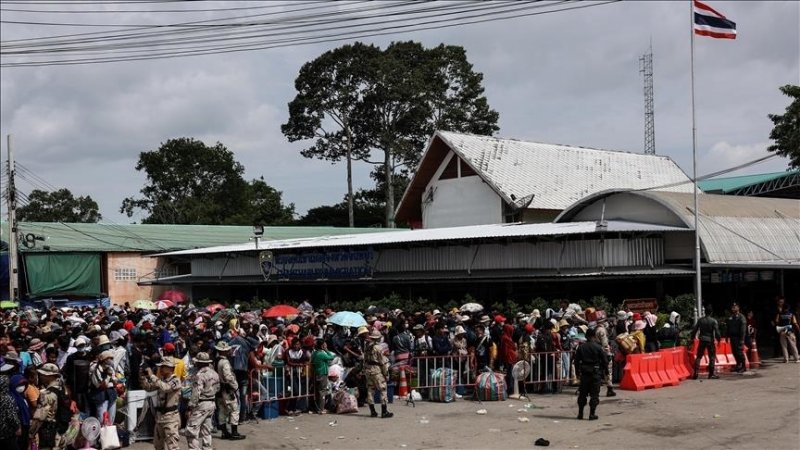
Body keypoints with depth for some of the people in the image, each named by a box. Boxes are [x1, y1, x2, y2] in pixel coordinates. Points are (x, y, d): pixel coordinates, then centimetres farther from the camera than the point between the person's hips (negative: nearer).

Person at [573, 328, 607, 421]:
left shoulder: (581, 347, 0)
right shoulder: (598, 347, -9)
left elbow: (576, 361, 3)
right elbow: (605, 361, -5)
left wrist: (579, 370, 14)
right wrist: (606, 372, 7)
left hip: (584, 373, 3)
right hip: (596, 373, -3)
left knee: (582, 394, 12)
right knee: (594, 394, 3)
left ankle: (580, 413, 14)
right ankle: (592, 414, 1)